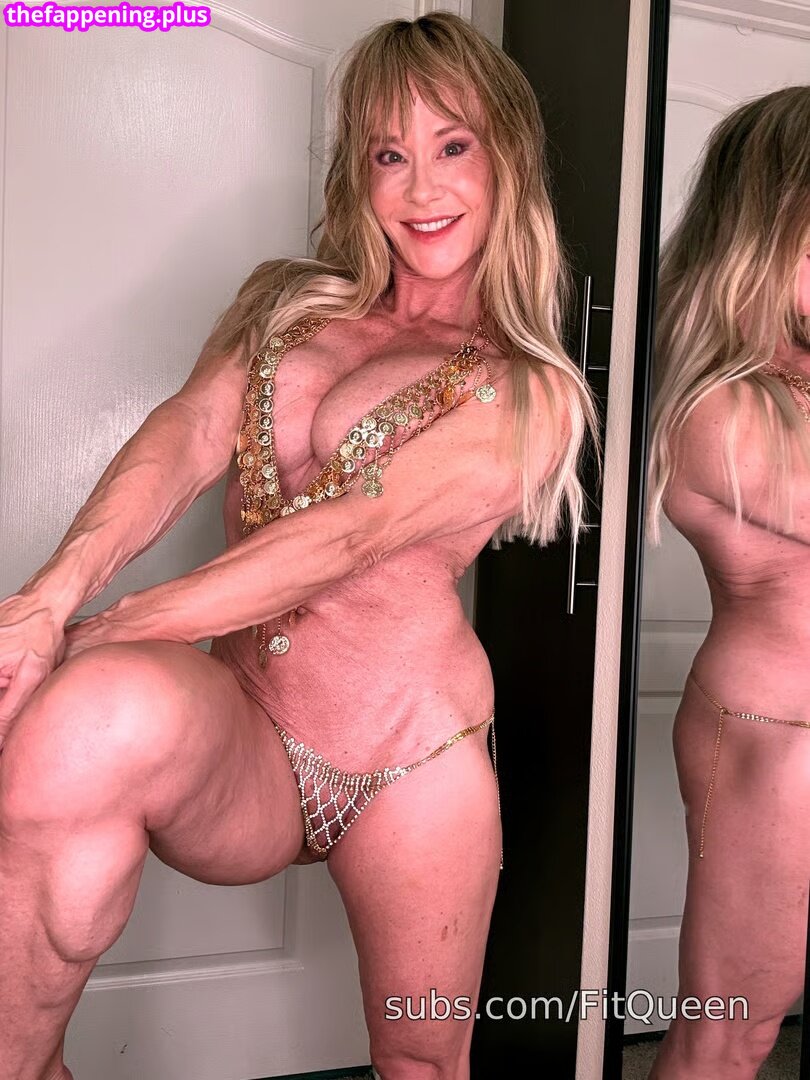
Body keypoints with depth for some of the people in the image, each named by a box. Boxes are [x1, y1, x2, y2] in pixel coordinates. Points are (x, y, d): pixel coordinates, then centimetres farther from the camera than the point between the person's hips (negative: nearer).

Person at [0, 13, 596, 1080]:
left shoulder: (528, 395, 0)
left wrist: (94, 637, -21)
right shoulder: (284, 303, 13)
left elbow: (343, 536, -15)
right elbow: (184, 437, -6)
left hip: (414, 765, 0)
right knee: (107, 713, -32)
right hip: (236, 742, 1)